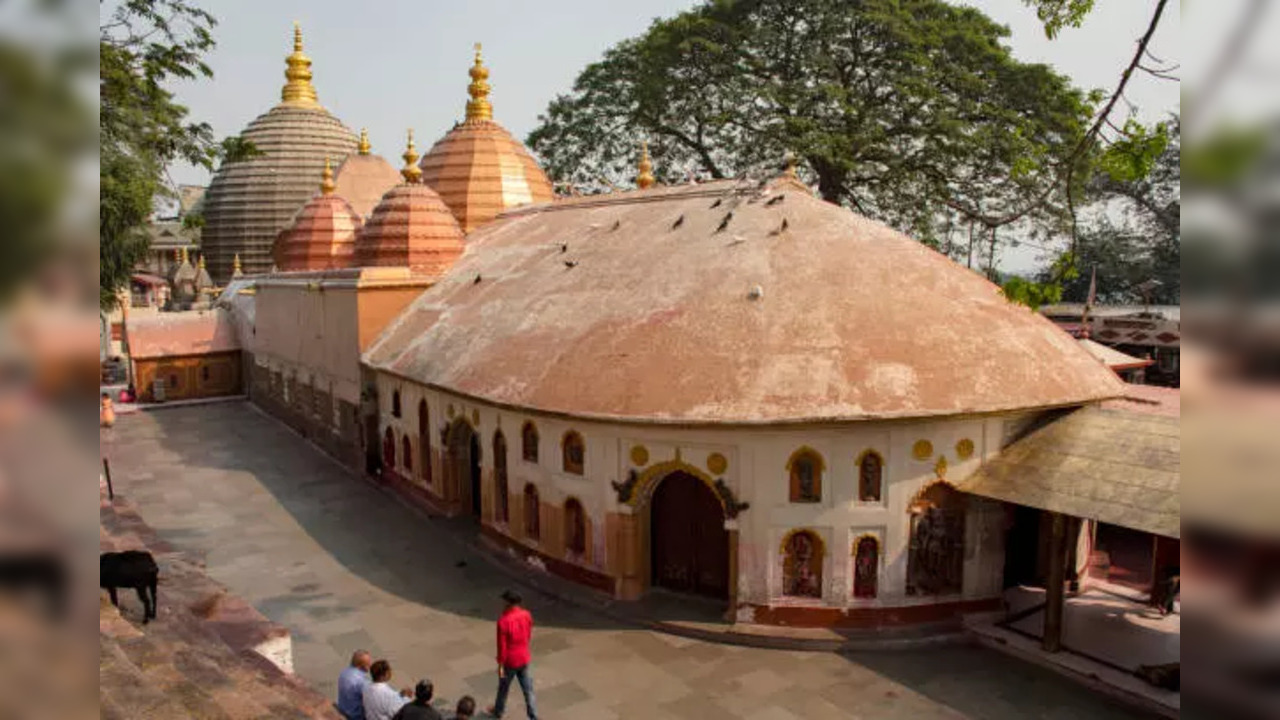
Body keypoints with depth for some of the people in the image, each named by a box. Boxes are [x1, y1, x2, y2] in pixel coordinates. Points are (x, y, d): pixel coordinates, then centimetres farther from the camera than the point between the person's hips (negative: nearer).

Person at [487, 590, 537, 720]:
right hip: (524, 659, 4)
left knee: (503, 687, 22)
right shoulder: (526, 615, -10)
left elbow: (502, 646, -21)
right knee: (528, 689, 14)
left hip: (509, 661, -4)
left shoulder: (503, 621, -27)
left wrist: (500, 665, -10)